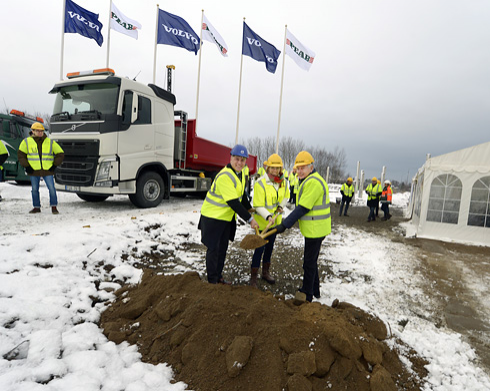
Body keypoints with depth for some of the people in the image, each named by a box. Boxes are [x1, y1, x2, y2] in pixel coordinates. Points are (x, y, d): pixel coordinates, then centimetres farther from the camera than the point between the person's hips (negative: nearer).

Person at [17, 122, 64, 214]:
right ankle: (36, 207, 20)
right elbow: (20, 154, 10)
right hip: (34, 171, 1)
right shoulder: (27, 142, 5)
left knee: (52, 189, -7)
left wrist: (54, 165, -1)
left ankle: (54, 207, 3)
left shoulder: (50, 142, 4)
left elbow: (60, 154, 7)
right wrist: (26, 166, 0)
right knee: (35, 190, 8)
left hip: (48, 170, -1)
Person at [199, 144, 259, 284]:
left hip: (227, 218, 9)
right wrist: (249, 219, -24)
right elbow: (233, 202, -28)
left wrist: (250, 209, 14)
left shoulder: (240, 174, 6)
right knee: (213, 249, 1)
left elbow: (241, 195, 18)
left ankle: (218, 277, 32)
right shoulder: (224, 176, -25)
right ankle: (212, 281, 15)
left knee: (223, 248, 16)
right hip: (213, 217, -9)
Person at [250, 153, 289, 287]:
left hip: (275, 220, 6)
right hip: (263, 221, -6)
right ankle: (253, 277, 11)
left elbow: (286, 196, 16)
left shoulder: (283, 182, -3)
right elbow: (258, 206, -21)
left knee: (270, 246, 19)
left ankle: (266, 272, 37)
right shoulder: (260, 183, -21)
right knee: (260, 248, -4)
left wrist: (281, 206, -2)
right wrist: (268, 217, -35)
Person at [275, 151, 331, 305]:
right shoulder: (310, 180, 14)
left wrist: (285, 225, -23)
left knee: (309, 262, 1)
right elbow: (302, 207, 19)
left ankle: (306, 293, 16)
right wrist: (287, 223, 18)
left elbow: (302, 209, -25)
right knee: (311, 261, 20)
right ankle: (315, 290, 35)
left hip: (315, 230, -11)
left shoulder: (313, 182, -21)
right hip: (313, 229, 11)